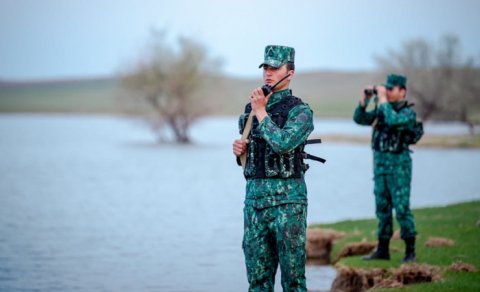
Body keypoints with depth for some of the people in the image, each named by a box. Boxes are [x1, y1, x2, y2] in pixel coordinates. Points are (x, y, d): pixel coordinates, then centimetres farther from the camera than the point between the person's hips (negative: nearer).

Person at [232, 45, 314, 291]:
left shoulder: (300, 111, -6)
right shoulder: (251, 108, 14)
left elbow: (282, 143, -24)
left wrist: (261, 112, -14)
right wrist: (239, 150, 1)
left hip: (288, 198, -6)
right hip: (255, 196, 6)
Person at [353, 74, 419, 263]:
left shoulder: (408, 113, -10)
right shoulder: (382, 111, 12)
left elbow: (393, 120, -29)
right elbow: (359, 119, 11)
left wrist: (382, 98, -21)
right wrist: (365, 99, -2)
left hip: (399, 166, -7)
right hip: (380, 164, 7)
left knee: (401, 209, -8)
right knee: (382, 208, 10)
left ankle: (410, 251, -1)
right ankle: (382, 250, 15)